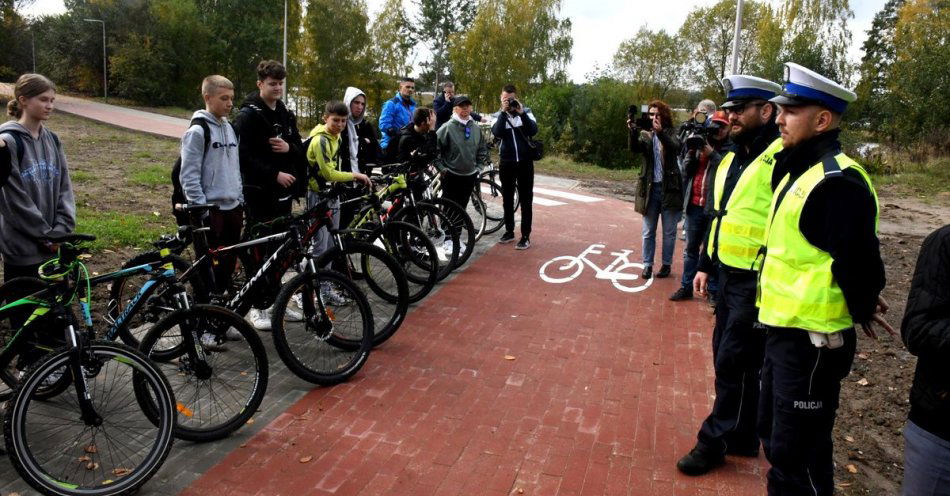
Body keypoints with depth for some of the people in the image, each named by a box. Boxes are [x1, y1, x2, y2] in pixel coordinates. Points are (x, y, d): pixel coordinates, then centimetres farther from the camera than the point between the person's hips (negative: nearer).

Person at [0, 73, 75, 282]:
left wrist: (62, 230, -6)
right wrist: (47, 235, -12)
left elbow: (64, 186, 4)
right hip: (21, 244, -5)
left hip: (51, 243, 5)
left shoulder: (52, 139, 6)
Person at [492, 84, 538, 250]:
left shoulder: (526, 112, 1)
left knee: (525, 199, 1)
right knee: (507, 199, 11)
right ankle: (509, 231, 24)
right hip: (506, 162, 2)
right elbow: (497, 133, -17)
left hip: (525, 162, -2)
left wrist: (521, 113, -22)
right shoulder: (499, 115, 3)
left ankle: (526, 236, 5)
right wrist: (504, 112, -22)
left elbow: (533, 131, -15)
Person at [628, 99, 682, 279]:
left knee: (669, 232, 8)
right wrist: (633, 131, -34)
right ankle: (647, 265, 18)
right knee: (648, 231, 8)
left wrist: (660, 132, -36)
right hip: (650, 188, 2)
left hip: (669, 188, -1)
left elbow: (677, 148, -21)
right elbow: (634, 148, -15)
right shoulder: (645, 134, 5)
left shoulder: (670, 133, 0)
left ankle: (666, 264, 20)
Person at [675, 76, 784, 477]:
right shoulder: (731, 158, 14)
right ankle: (742, 436, 31)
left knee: (734, 362, 0)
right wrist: (706, 264, 20)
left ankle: (716, 440, 16)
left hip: (757, 281, -9)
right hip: (728, 274, 9)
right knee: (727, 356, 16)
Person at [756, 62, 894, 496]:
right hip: (782, 330, 10)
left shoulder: (837, 181, -21)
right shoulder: (796, 169, 11)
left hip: (812, 341, -10)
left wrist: (860, 310, -5)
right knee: (774, 438, 23)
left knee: (796, 454, 4)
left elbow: (858, 263, -22)